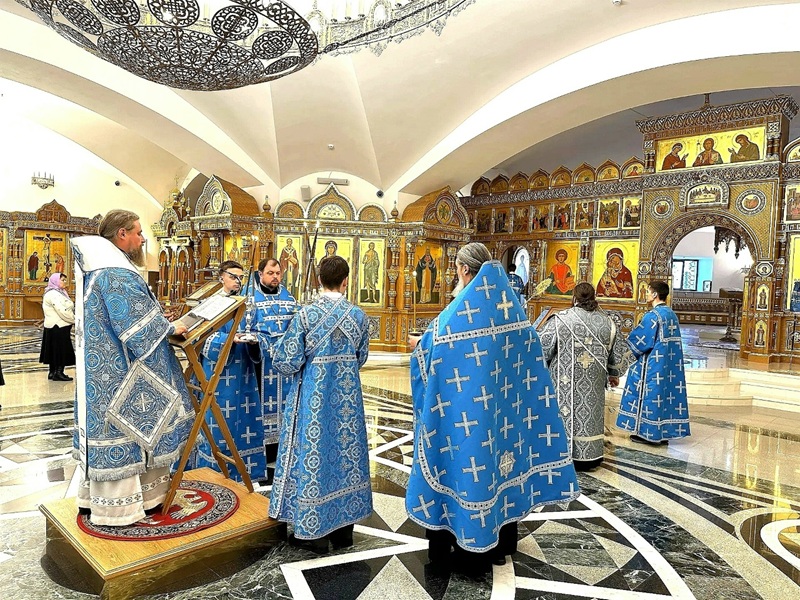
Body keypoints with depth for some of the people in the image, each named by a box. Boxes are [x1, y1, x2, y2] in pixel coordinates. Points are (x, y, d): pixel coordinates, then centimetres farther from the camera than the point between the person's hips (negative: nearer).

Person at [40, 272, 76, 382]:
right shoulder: (53, 294, -14)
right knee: (60, 350, -6)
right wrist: (75, 320, -14)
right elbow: (62, 311, -21)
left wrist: (74, 319, 4)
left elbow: (66, 309, 16)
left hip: (58, 327, 10)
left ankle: (53, 372, 19)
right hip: (58, 327, -10)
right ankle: (58, 373, -3)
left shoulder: (58, 293, 18)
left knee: (55, 351, 13)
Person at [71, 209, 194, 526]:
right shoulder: (116, 273, -20)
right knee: (122, 428, -1)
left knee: (108, 425, 17)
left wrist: (159, 319, 16)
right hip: (120, 369, -10)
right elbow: (135, 324, -21)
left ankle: (99, 494, 28)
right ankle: (118, 504, 11)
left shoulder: (99, 267, 15)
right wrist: (171, 328, -8)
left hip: (104, 366, 10)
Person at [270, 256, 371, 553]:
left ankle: (314, 533, 19)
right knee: (346, 451, 14)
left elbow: (286, 362, -12)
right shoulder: (358, 316, -3)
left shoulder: (306, 314, -14)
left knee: (314, 453, 7)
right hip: (347, 396, 4)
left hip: (314, 397, -3)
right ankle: (343, 530, 27)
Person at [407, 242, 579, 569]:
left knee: (471, 462, 4)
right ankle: (500, 541, 31)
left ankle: (472, 547, 18)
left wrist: (419, 343, 8)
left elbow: (432, 348, -11)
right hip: (501, 404, 7)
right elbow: (528, 352, 10)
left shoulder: (460, 310, -16)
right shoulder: (510, 304, 4)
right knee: (497, 453, 16)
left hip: (467, 406, -6)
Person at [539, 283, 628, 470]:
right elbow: (617, 351, 10)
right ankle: (589, 457, 21)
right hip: (594, 382, 4)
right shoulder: (606, 321, 2)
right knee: (589, 412, 13)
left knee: (565, 412, 5)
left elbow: (543, 347, -9)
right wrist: (614, 374, 23)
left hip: (565, 380, -4)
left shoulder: (561, 319, -11)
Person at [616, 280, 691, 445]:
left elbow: (638, 340, -16)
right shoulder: (672, 314, 9)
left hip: (654, 364, -8)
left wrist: (630, 339, 6)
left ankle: (646, 432, 8)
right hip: (670, 364, 8)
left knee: (652, 394, 0)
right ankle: (665, 431, 18)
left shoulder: (652, 315, -18)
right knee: (668, 393, 11)